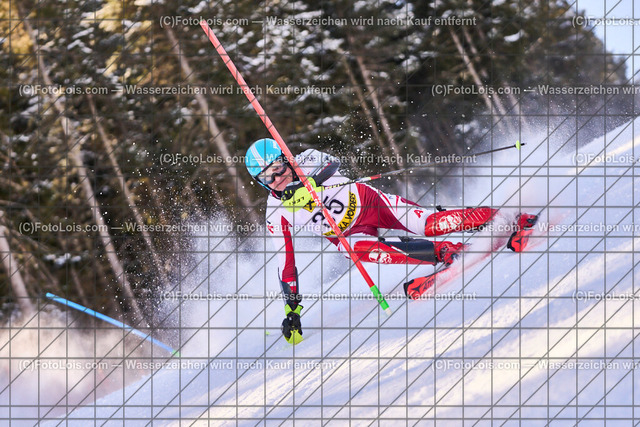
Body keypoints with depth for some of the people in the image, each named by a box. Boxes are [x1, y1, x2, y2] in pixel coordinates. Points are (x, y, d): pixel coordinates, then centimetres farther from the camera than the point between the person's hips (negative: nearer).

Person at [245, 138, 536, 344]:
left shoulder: (307, 161, -7)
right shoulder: (277, 214, -5)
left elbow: (331, 163, -26)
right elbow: (285, 264, -1)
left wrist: (303, 186, -42)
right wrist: (291, 310, -7)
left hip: (367, 203, -1)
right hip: (347, 236, 1)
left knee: (428, 225, -17)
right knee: (363, 250, -33)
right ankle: (445, 253, -31)